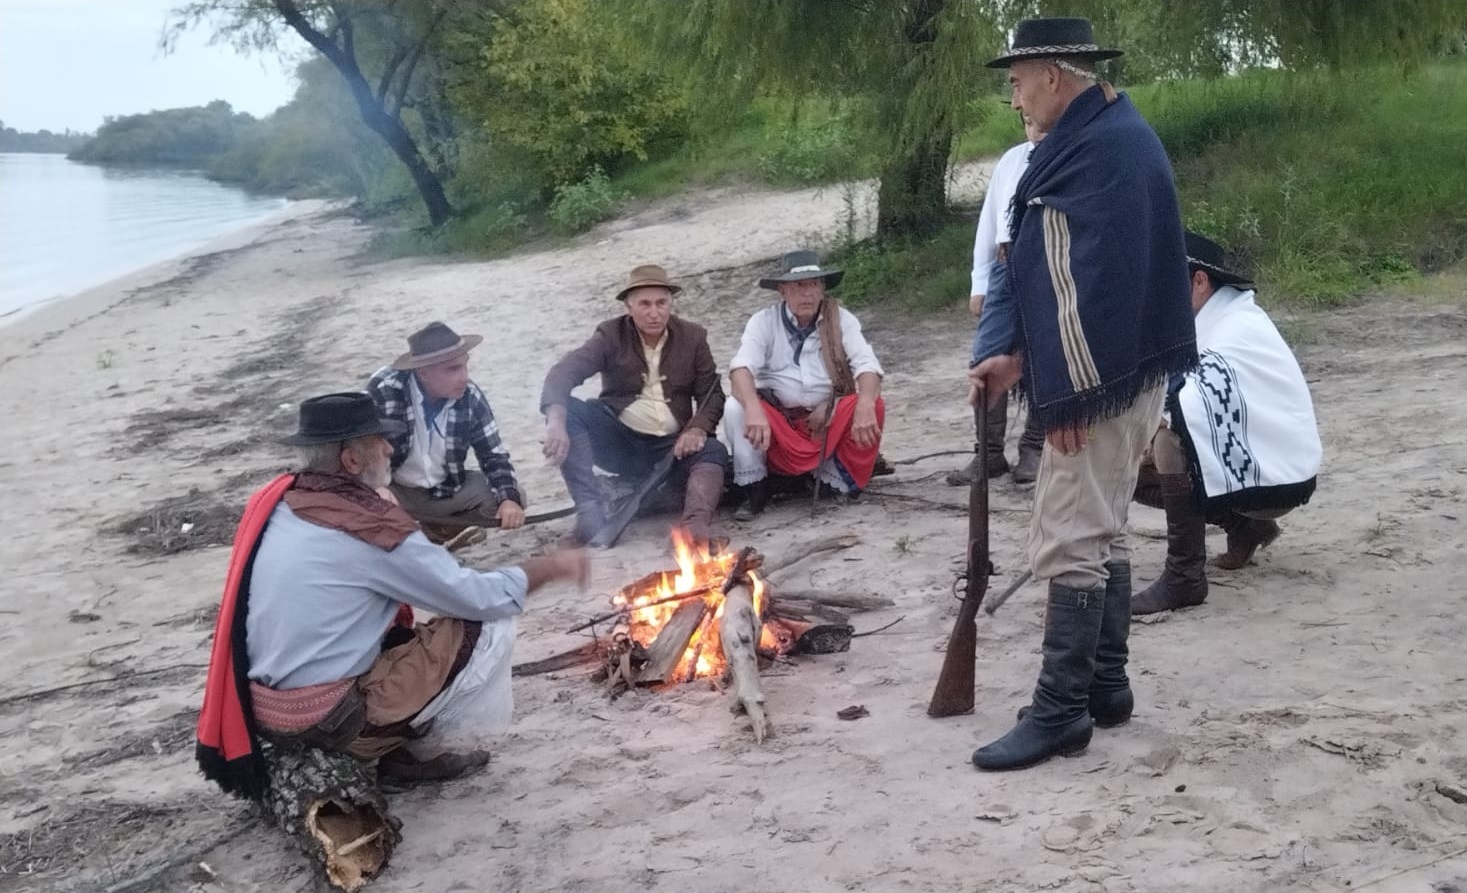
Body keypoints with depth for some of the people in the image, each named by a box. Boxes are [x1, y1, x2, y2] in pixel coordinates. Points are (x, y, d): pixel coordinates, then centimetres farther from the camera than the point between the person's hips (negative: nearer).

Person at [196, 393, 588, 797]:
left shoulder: (273, 499, 3)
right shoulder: (371, 527, -17)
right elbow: (481, 599, -10)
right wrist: (552, 566, 6)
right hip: (324, 718, -8)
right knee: (488, 628, -3)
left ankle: (404, 747, 15)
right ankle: (412, 750, 12)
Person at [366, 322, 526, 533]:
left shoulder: (470, 397, -11)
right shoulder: (383, 391, -22)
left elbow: (494, 454, -4)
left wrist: (510, 498, -24)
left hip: (447, 491, 3)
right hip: (393, 490, -3)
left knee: (514, 498, -15)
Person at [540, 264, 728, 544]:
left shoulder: (692, 337, 4)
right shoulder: (611, 335, -3)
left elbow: (711, 394, 3)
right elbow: (564, 372, -17)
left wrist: (698, 429, -20)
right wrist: (556, 420, -38)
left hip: (672, 446, 1)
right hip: (620, 442, -1)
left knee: (713, 452, -28)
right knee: (567, 410, -25)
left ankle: (696, 523, -52)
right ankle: (590, 508, -32)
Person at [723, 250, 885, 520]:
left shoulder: (842, 320, 0)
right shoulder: (764, 322, -3)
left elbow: (867, 366, -13)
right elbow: (741, 367, -19)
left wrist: (865, 406, -36)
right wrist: (754, 410, -41)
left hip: (832, 421, 1)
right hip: (778, 422, -1)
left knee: (874, 406, -26)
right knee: (736, 409, -27)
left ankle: (844, 481, -5)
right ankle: (755, 491, -12)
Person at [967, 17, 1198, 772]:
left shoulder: (1105, 148, -19)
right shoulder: (1095, 141, 15)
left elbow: (1100, 282, -25)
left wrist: (1072, 394, -23)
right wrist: (1019, 359, 14)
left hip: (1104, 381, -11)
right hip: (1104, 376, 11)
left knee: (1067, 543, -6)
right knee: (1100, 535, 16)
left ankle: (1060, 712, 1)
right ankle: (1104, 687, 26)